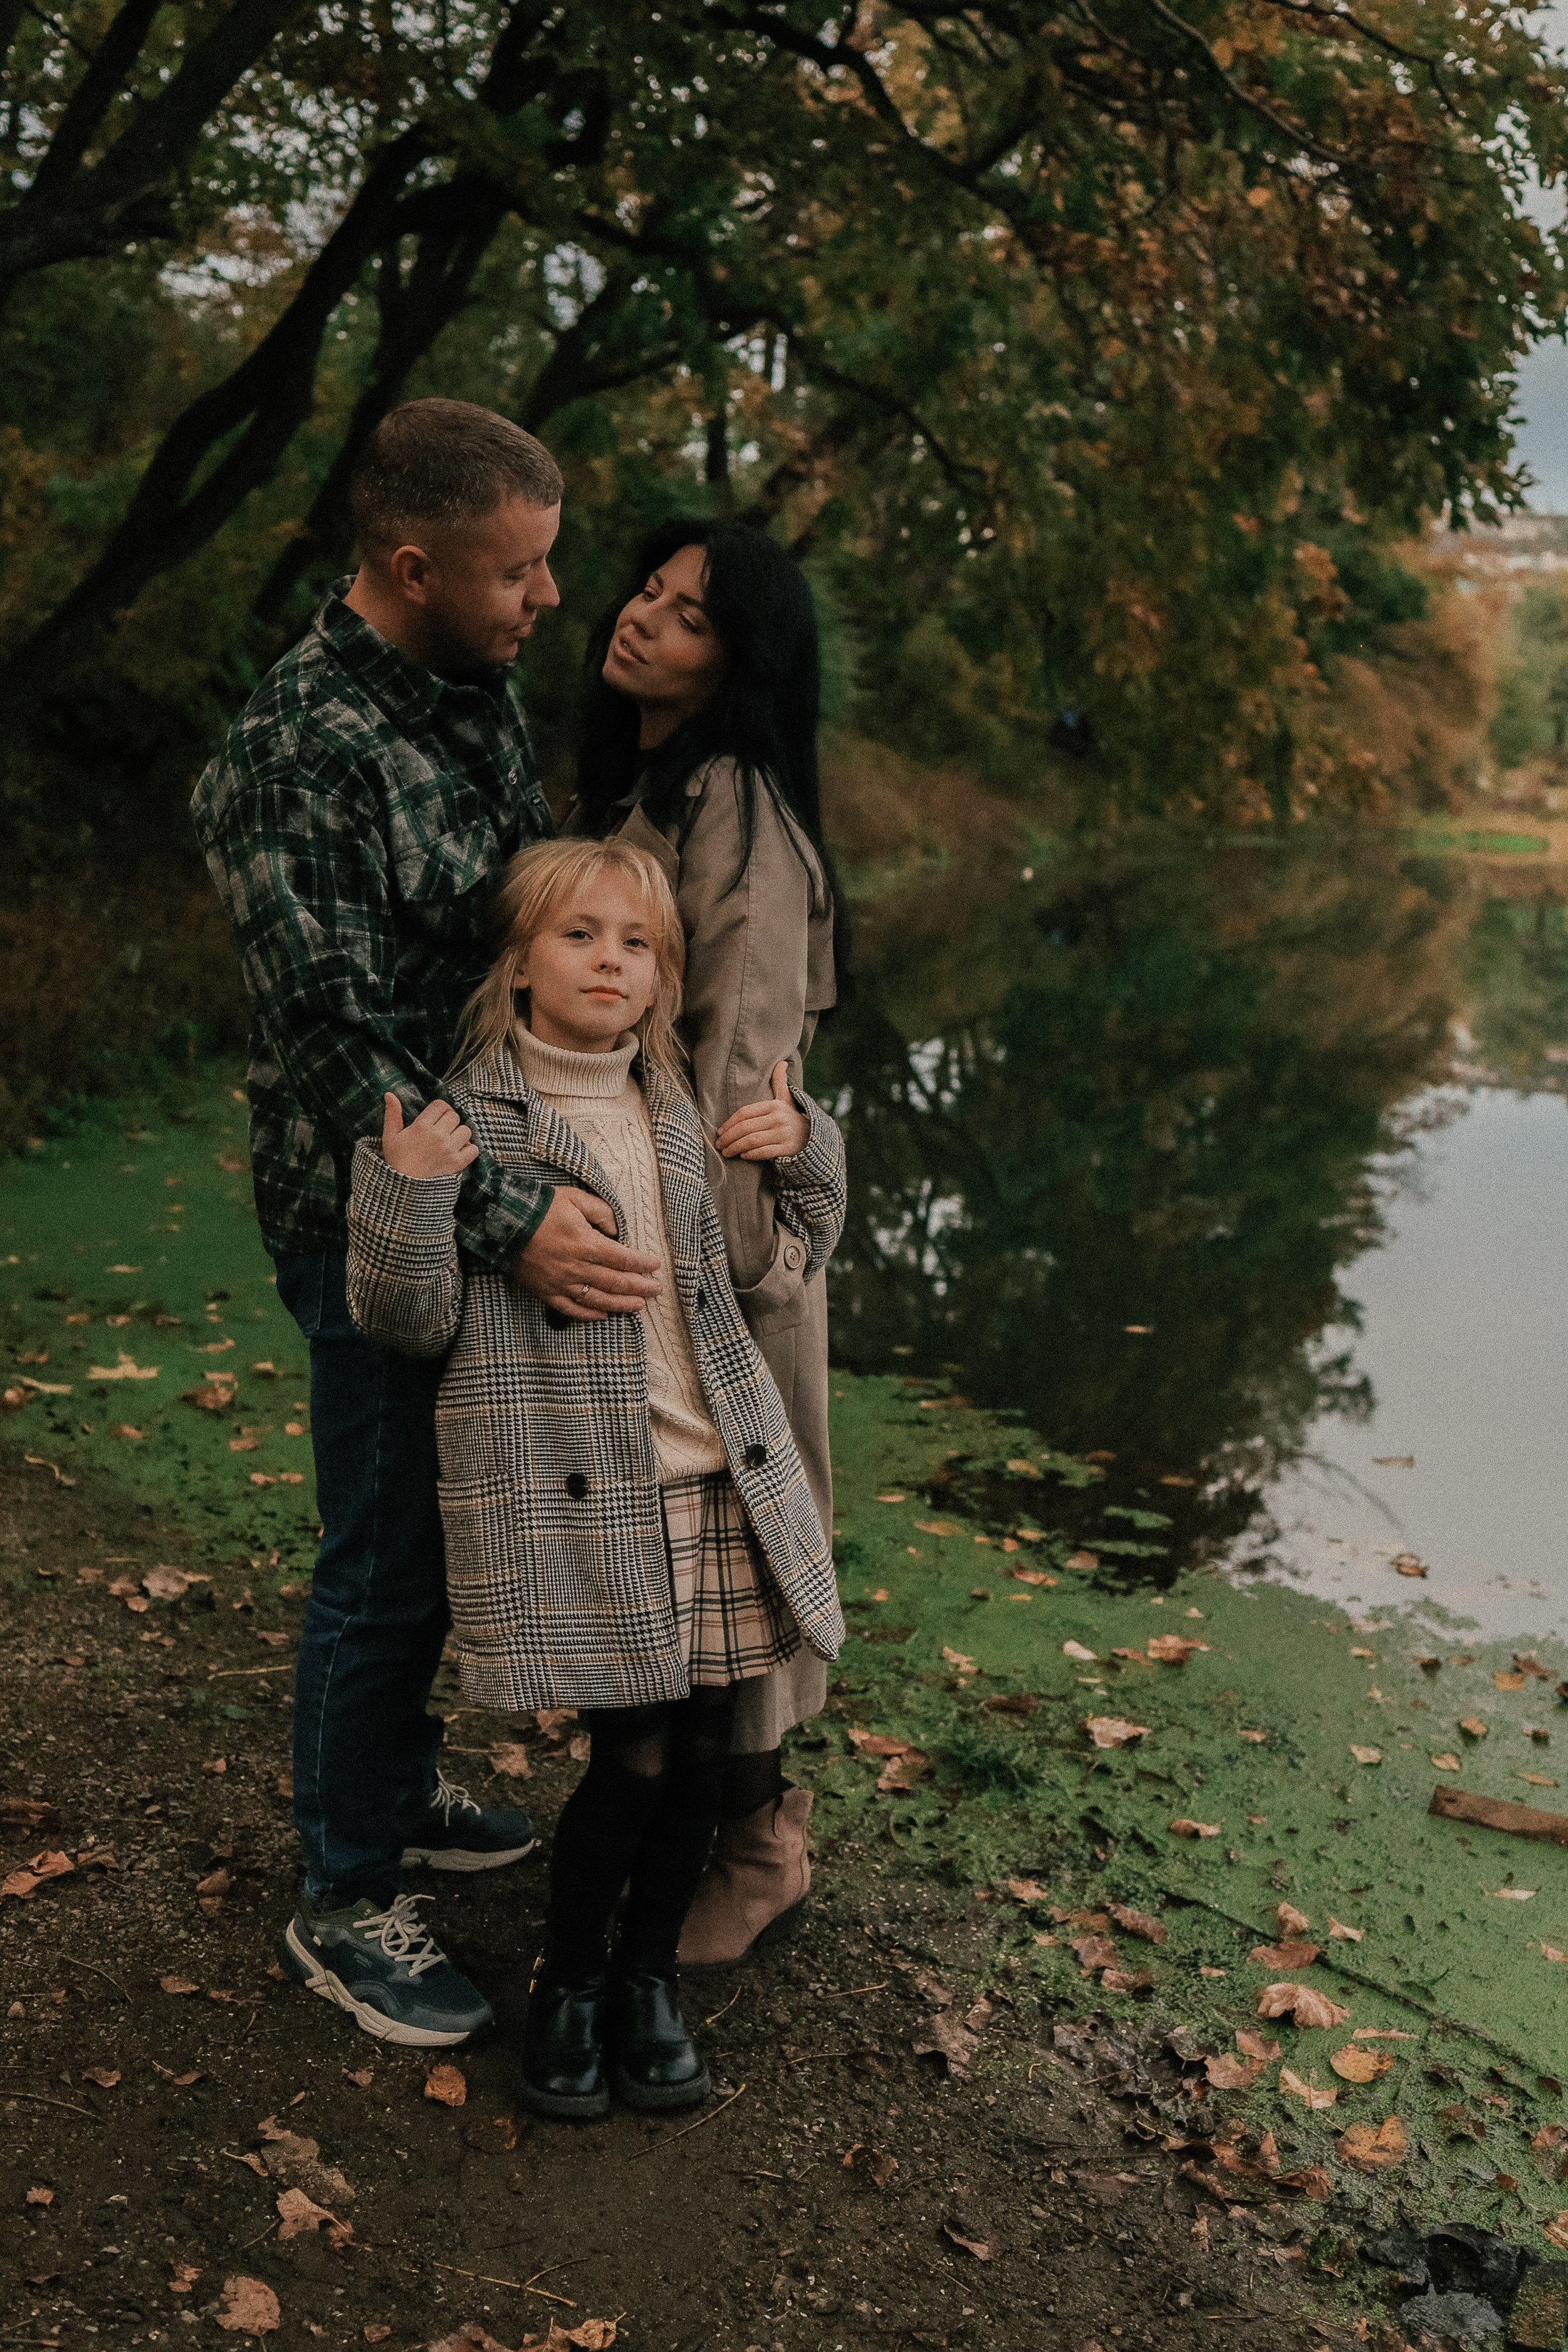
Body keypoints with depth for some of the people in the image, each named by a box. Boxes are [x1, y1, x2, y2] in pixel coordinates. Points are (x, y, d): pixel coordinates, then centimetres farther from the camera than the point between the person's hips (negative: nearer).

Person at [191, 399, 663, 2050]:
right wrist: (508, 1222, -31)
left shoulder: (479, 691, 4)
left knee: (444, 1529, 22)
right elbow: (337, 1046, -25)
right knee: (387, 1562, 5)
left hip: (504, 1178, 8)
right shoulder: (297, 756, -23)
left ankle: (399, 1787, 44)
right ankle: (344, 1905, 24)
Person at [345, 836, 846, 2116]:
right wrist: (405, 1192, -21)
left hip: (720, 1482, 5)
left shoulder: (681, 1108, 12)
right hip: (569, 1498, -5)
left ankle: (649, 1974, 32)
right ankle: (567, 1981, 24)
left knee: (703, 1750, 7)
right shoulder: (469, 1115, -3)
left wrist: (807, 1153, 7)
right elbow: (411, 1321, -5)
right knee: (633, 1757, -4)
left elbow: (791, 1256, 26)